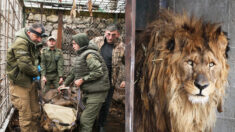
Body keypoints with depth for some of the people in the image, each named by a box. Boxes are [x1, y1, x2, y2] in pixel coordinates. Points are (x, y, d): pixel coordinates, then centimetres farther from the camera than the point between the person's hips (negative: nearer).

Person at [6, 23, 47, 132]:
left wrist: (36, 67, 4)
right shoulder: (20, 43, -20)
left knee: (35, 112, 15)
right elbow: (25, 65, -27)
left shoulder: (31, 44, 11)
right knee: (26, 115, -1)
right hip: (20, 84, -9)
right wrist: (36, 72, -10)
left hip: (30, 82, 9)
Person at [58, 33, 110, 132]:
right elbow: (73, 72, 27)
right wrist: (65, 84, 32)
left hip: (96, 92, -10)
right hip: (87, 91, 10)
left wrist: (82, 80, -19)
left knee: (86, 120, -10)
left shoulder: (89, 55, -17)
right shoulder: (80, 55, 16)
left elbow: (99, 72, -25)